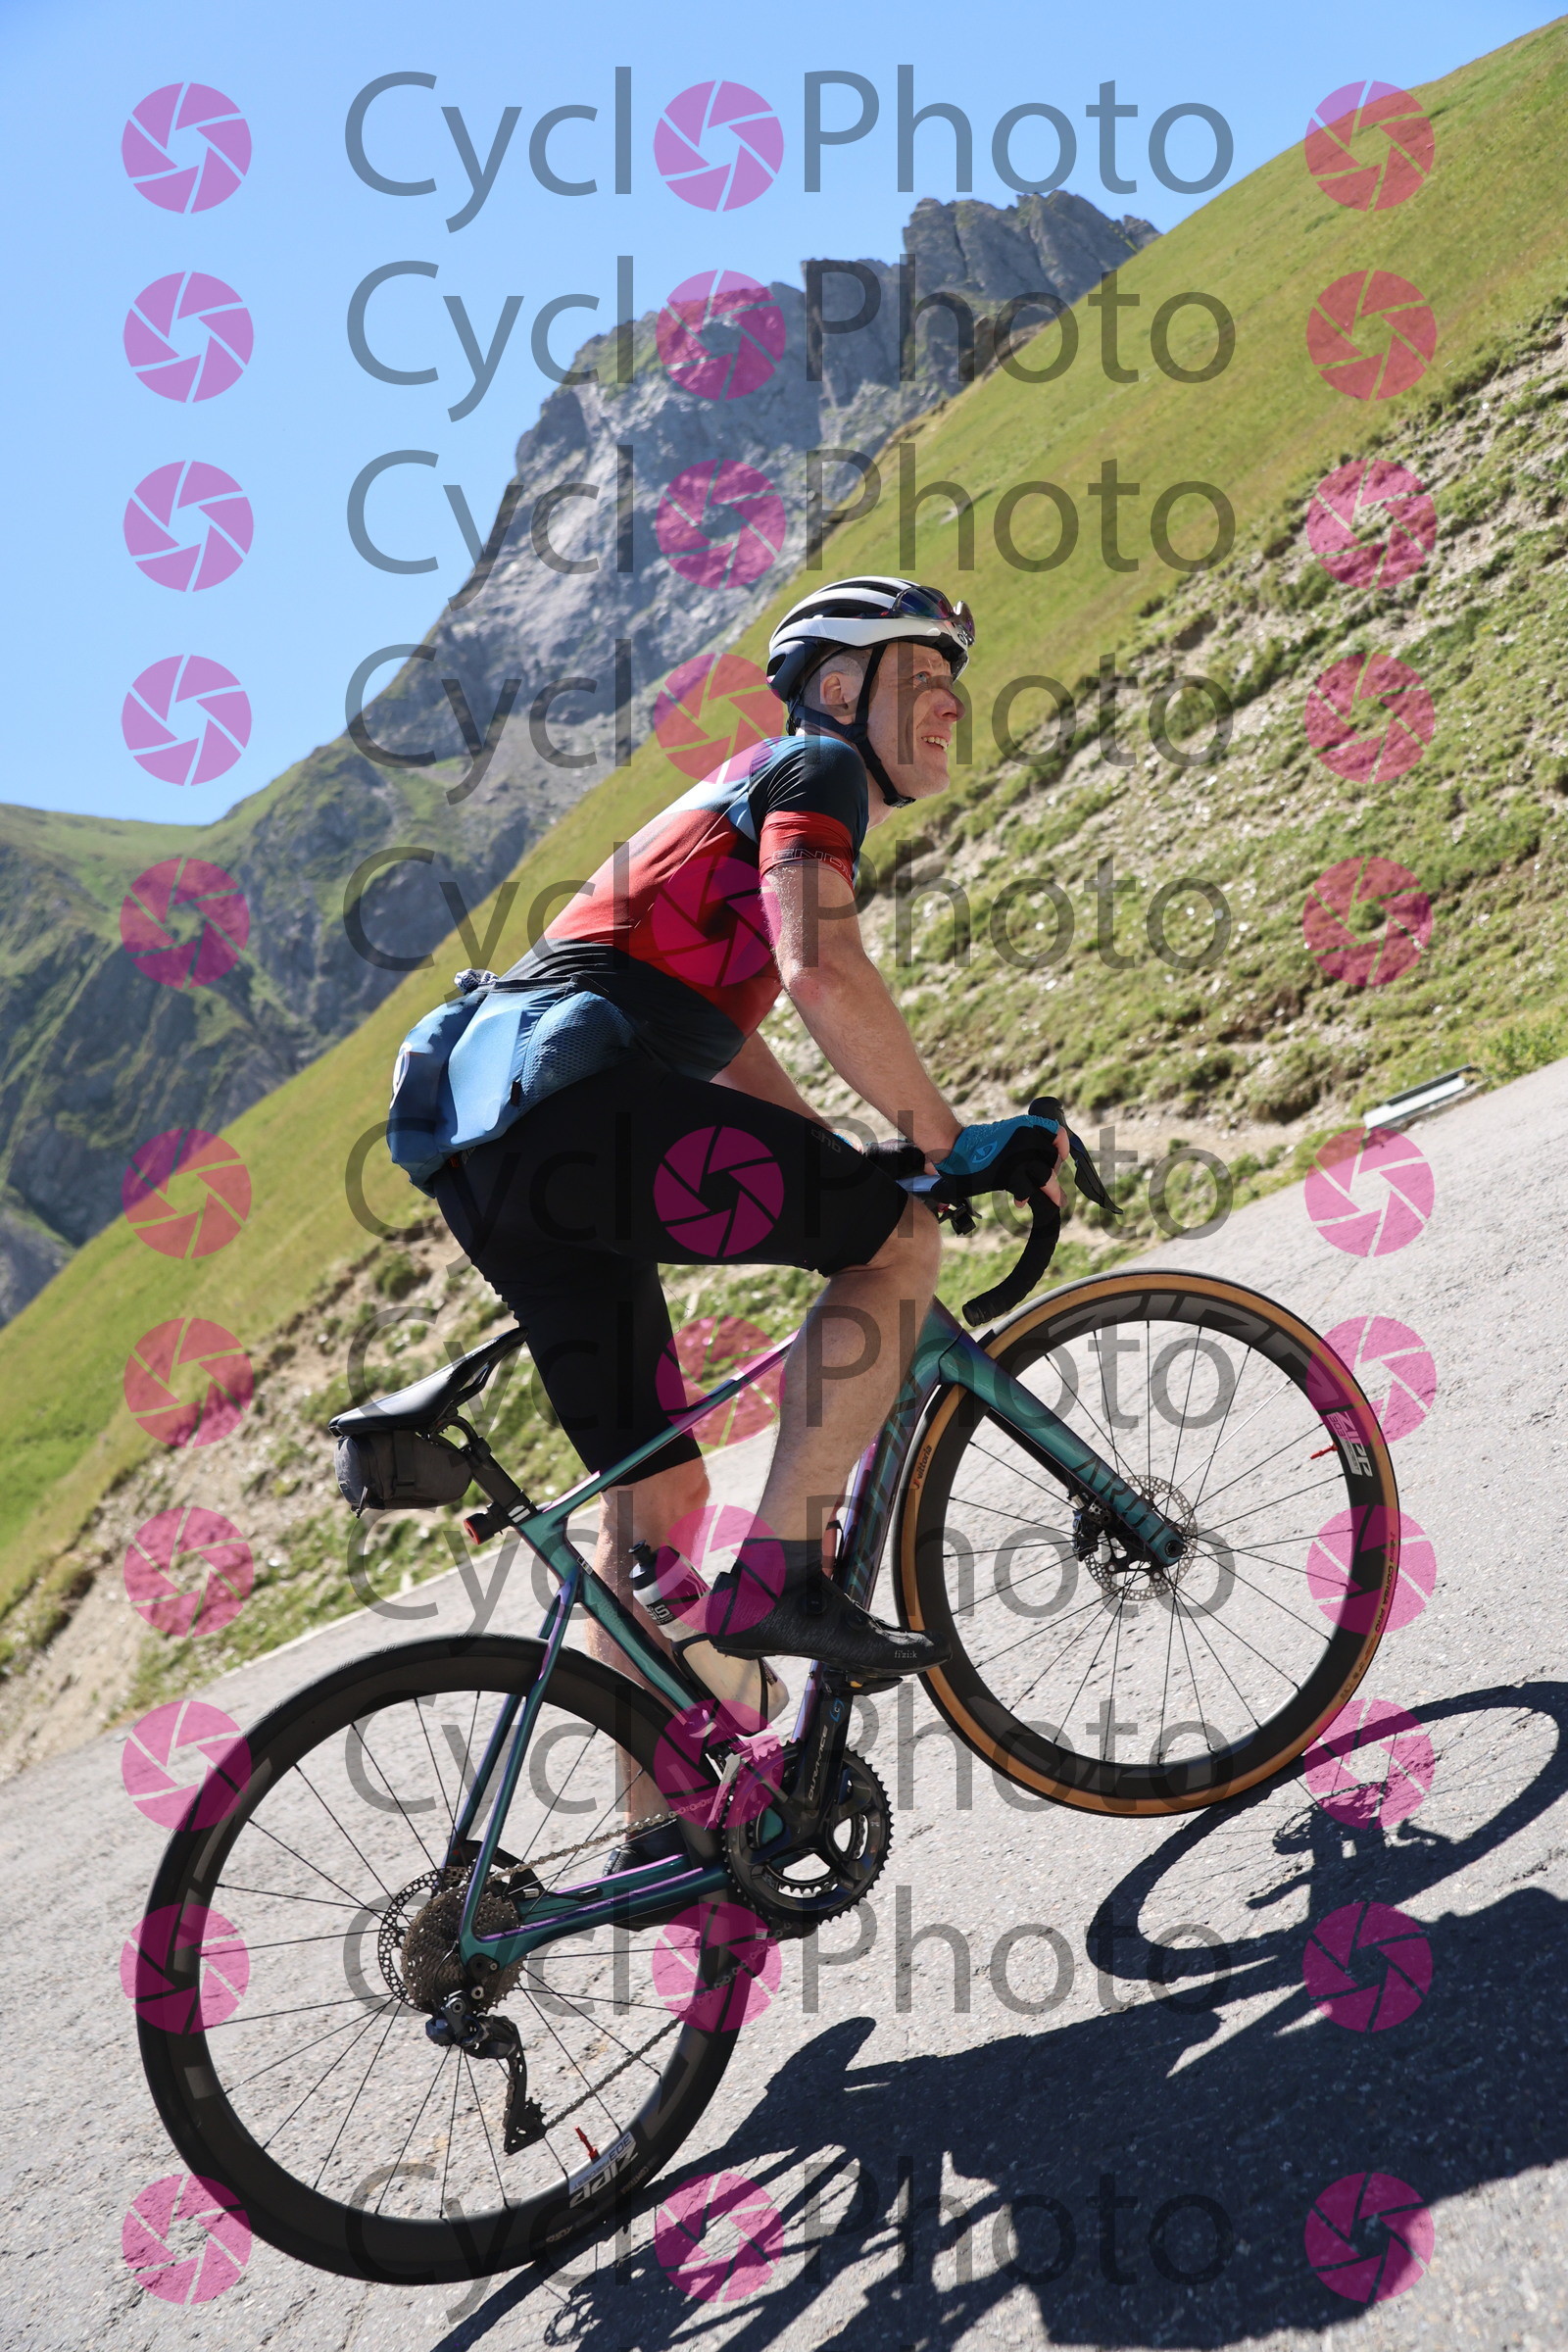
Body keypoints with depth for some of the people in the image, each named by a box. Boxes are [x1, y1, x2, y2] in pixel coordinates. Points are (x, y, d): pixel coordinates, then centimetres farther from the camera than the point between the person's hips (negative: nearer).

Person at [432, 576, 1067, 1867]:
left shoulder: (741, 808, 33)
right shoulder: (810, 771, 4)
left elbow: (733, 1053, 35)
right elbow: (824, 974, -15)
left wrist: (863, 1176, 32)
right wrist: (955, 1143, -6)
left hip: (491, 1164, 10)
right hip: (569, 1099, -10)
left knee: (657, 1491, 14)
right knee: (902, 1238, -6)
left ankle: (659, 1834, 22)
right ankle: (783, 1573, -9)